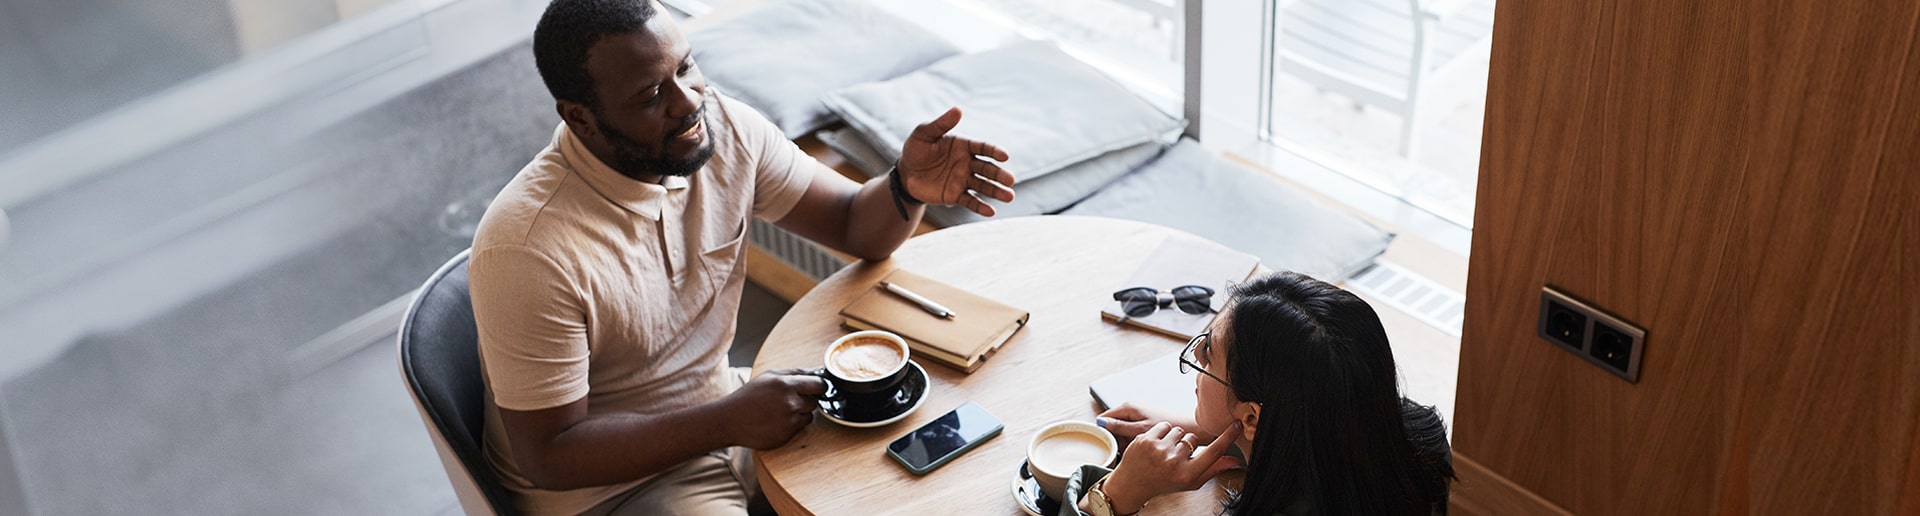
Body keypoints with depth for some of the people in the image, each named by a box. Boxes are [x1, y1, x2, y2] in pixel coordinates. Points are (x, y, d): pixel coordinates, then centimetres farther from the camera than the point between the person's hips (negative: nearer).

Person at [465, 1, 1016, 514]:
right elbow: (550, 457, -23)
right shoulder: (529, 249, -29)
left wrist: (908, 185, -23)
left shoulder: (724, 129, -10)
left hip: (724, 415, 7)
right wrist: (730, 421, -29)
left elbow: (856, 225, 0)